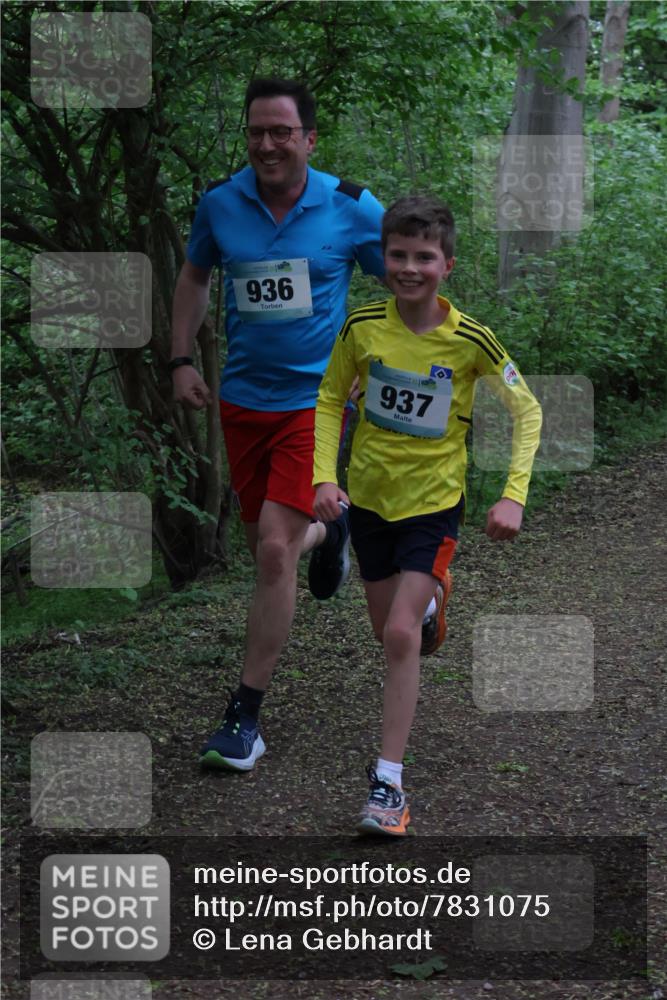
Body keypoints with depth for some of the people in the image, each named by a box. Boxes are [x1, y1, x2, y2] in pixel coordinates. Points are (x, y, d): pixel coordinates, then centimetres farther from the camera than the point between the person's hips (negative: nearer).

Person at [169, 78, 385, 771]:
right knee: (266, 547, 14)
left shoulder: (352, 208, -9)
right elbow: (195, 276, 16)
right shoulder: (220, 203, -2)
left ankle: (245, 715, -4)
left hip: (316, 399, -4)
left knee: (275, 548, -13)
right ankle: (330, 530, 51)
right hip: (242, 398, 4)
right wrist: (181, 360, 8)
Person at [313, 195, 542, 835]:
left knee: (402, 634, -16)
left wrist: (513, 495, -12)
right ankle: (433, 594, 54)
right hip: (369, 495, 3)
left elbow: (527, 411, -3)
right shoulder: (362, 327, -10)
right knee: (387, 630, 16)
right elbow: (330, 400, 4)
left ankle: (388, 783, -11)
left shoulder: (470, 340, -15)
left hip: (432, 500, -3)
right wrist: (324, 475, -9)